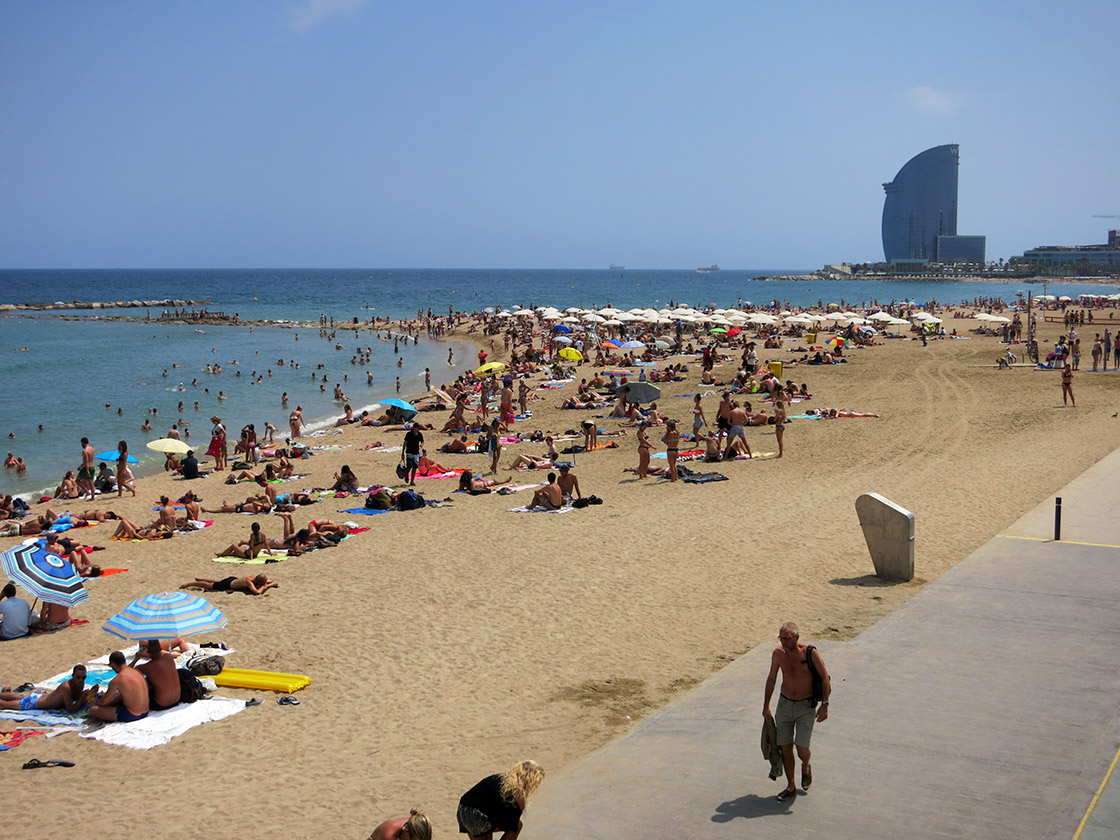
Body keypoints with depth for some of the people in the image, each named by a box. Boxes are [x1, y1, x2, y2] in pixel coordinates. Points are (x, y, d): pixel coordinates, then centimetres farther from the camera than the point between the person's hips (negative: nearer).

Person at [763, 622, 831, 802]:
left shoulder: (810, 652, -16)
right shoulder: (778, 653, -5)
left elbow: (825, 678, -8)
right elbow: (771, 678, 9)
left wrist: (824, 704, -13)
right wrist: (766, 705, 11)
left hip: (806, 707, -3)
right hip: (785, 704, 3)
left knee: (802, 749, -9)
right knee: (785, 747, 4)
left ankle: (806, 767, 26)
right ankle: (791, 787, 20)